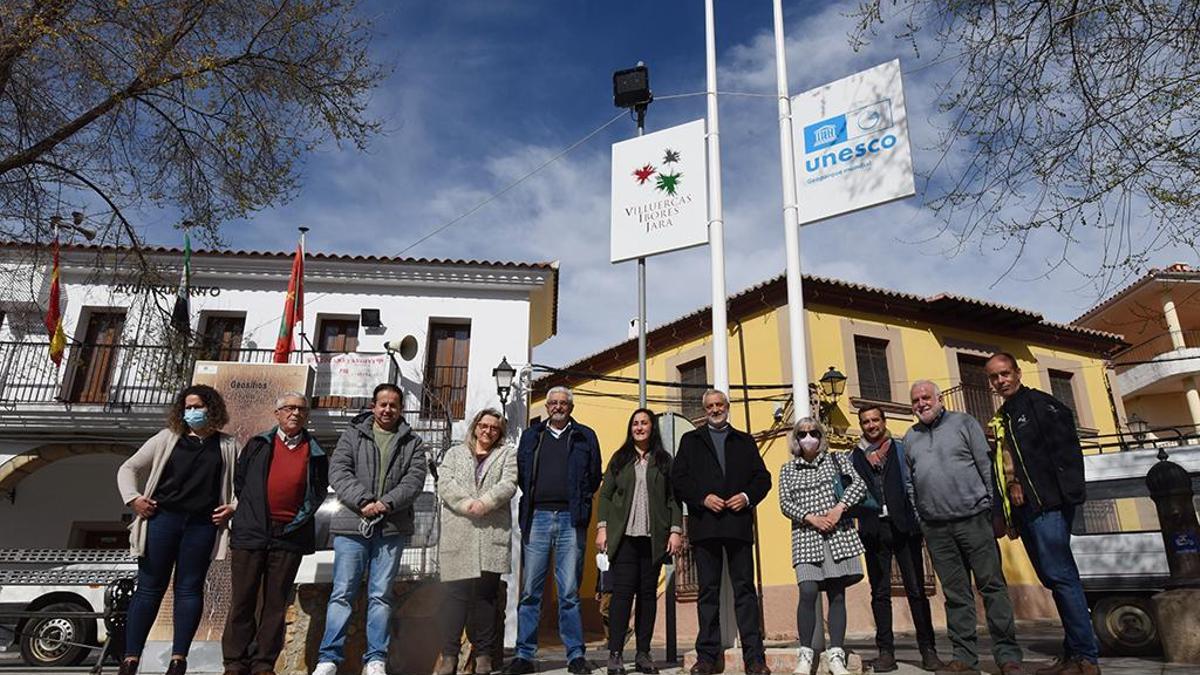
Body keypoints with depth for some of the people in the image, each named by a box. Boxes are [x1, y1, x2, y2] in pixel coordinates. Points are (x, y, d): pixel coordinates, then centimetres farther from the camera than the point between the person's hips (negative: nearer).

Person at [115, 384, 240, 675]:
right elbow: (128, 468, 12)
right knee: (149, 588, 3)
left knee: (189, 589, 4)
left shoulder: (227, 446, 9)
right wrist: (133, 498, -2)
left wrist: (234, 506, -3)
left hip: (202, 525, 0)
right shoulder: (167, 439, 9)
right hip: (162, 519, 0)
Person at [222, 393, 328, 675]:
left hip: (290, 536, 0)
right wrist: (250, 512, 8)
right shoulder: (257, 445, 9)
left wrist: (302, 517, 3)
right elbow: (239, 481, 12)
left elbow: (320, 491, 11)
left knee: (276, 603, 5)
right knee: (242, 600, 4)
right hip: (251, 533, 0)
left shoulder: (315, 453, 9)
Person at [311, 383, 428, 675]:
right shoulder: (352, 435, 11)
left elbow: (414, 480, 0)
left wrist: (386, 503, -15)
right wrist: (363, 500, -15)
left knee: (381, 595, 5)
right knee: (342, 593, 0)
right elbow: (338, 471, -1)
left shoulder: (412, 443, 12)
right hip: (352, 524, 0)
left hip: (391, 528, 1)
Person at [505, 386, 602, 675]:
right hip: (537, 517, 2)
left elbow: (594, 477, 10)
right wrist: (532, 499, 6)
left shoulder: (585, 437, 12)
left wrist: (579, 505, 3)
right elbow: (520, 475, 15)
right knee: (530, 590, 2)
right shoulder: (531, 436, 16)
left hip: (570, 519, -1)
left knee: (570, 592, 1)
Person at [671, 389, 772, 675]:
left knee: (744, 590, 0)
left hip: (739, 523, 0)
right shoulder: (690, 440, 15)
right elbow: (678, 478, 5)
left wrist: (747, 496, -7)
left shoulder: (745, 441, 18)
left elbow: (763, 477, 11)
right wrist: (703, 498, -9)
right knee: (708, 592, 4)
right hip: (704, 524, 0)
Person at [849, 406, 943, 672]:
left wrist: (919, 520, -7)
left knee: (916, 589, 1)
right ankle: (885, 651, 10)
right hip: (874, 530, 1)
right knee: (880, 592, 4)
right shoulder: (854, 457, 10)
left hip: (903, 526, 0)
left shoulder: (902, 449, 10)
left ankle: (927, 648, 10)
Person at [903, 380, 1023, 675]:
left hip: (973, 518, -3)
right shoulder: (910, 438, 14)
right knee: (956, 594, 6)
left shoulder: (964, 423, 4)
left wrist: (996, 509, -4)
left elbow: (987, 465, 1)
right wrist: (918, 522, 10)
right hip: (936, 527, 3)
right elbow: (910, 483, 15)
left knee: (993, 586, -1)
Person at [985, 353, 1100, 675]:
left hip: (1047, 505, -8)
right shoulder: (1001, 419, 20)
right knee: (1055, 577, 10)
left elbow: (1067, 448, -11)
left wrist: (1069, 494, -19)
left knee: (1059, 575, -10)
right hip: (1024, 512, 8)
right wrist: (1005, 511, 16)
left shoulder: (1040, 403, -2)